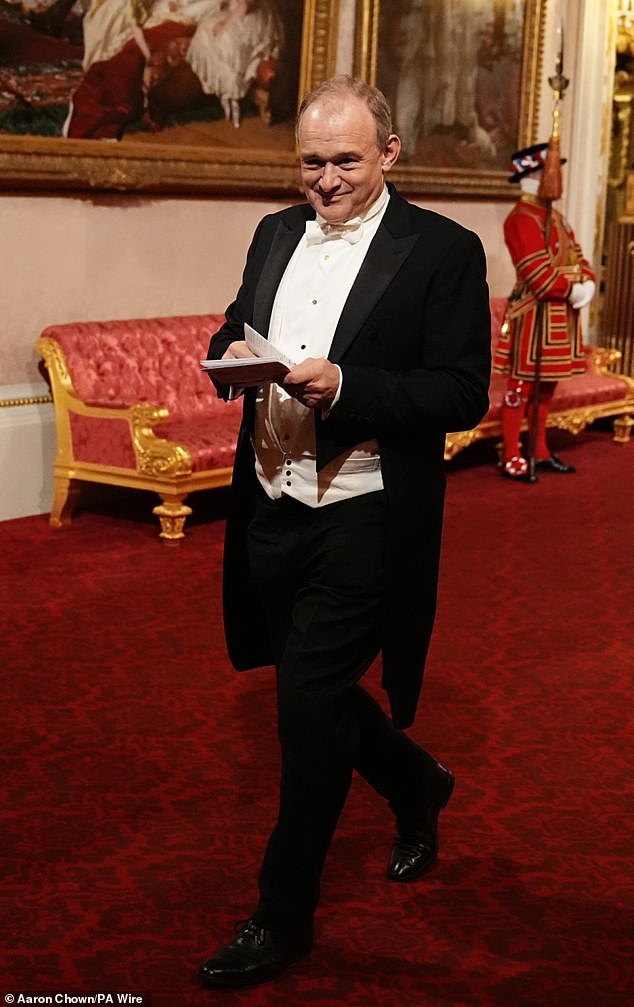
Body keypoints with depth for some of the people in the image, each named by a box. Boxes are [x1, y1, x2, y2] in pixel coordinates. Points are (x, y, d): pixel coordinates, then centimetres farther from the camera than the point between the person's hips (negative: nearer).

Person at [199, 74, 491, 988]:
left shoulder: (443, 251, -9)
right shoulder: (276, 234, 11)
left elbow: (464, 395, -13)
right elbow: (235, 332, 18)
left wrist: (343, 386, -26)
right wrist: (234, 353, -7)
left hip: (364, 522, -6)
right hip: (272, 506, 7)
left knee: (310, 704, -3)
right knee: (316, 694, 17)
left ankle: (284, 919, 15)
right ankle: (417, 787, 47)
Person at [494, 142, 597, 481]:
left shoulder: (555, 216, 17)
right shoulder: (521, 219, -13)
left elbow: (575, 255, 15)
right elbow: (537, 273, -21)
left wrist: (587, 284, -4)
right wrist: (572, 291, -18)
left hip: (561, 313, 9)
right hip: (534, 314, -9)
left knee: (546, 385, 15)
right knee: (523, 384, -4)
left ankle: (541, 452, 24)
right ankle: (512, 458, 2)